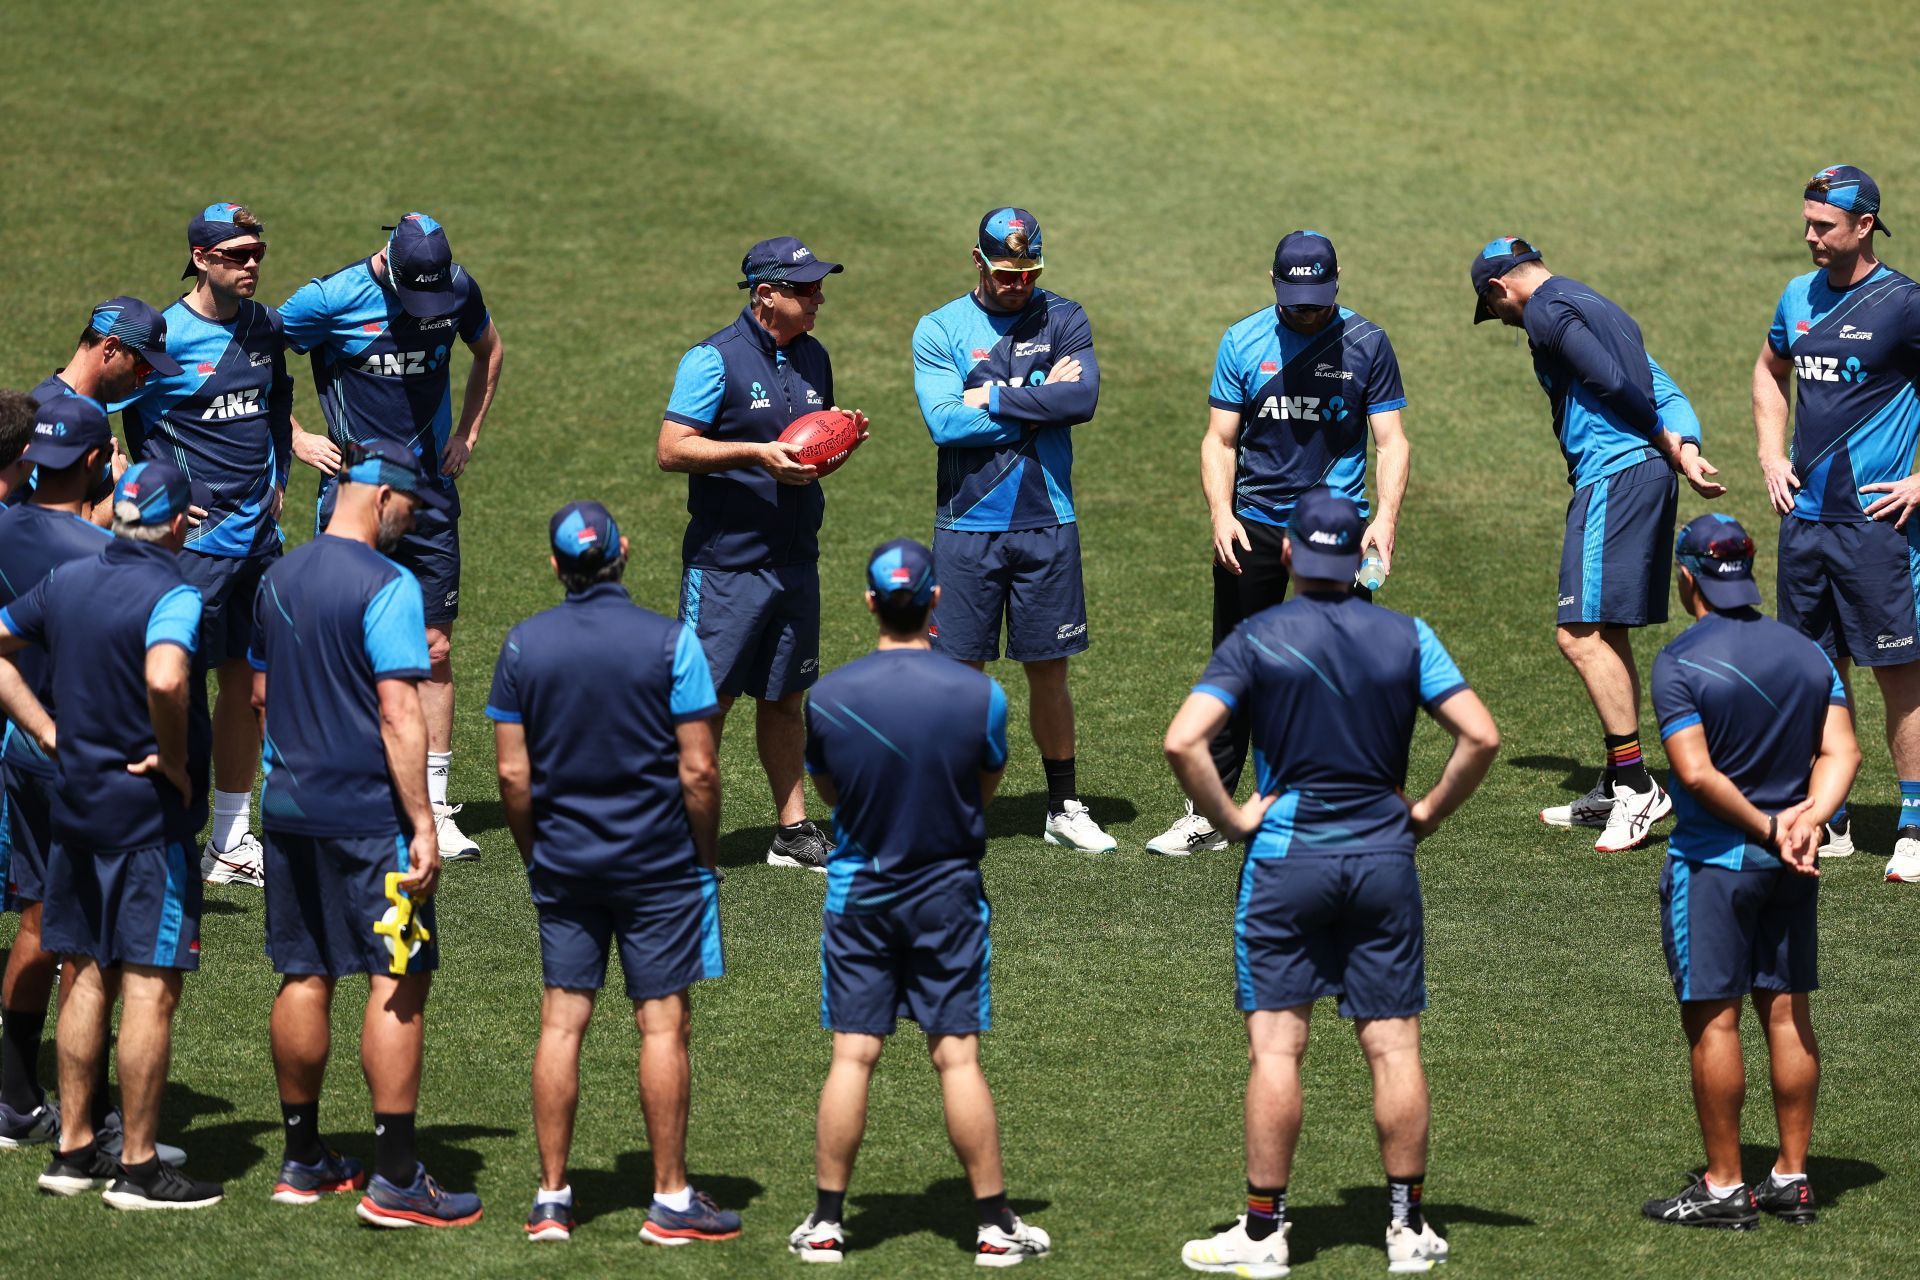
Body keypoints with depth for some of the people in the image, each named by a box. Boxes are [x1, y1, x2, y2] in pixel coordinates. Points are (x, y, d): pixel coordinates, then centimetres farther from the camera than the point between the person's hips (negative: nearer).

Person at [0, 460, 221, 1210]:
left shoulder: (66, 583, 6)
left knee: (85, 975, 15)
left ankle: (74, 1151, 20)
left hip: (75, 803, 8)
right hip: (151, 812, -8)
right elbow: (165, 679, -35)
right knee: (151, 986, -2)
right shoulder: (171, 596, -17)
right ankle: (137, 1168, 1)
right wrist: (175, 761, -19)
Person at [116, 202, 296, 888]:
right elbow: (126, 419, -8)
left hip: (258, 532, 7)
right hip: (196, 540, -7)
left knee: (247, 683, 11)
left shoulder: (266, 328, 9)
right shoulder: (166, 336, -12)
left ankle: (231, 842, 20)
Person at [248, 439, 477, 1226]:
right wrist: (423, 824, -18)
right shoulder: (386, 586, -14)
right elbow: (399, 713, -19)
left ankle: (302, 1159, 21)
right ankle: (395, 1179, -7)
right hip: (370, 815, -8)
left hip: (290, 808, 8)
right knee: (398, 982, -4)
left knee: (304, 978, 14)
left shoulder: (278, 579, 10)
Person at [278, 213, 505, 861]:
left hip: (431, 492, 3)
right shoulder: (333, 298, -14)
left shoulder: (459, 289, -1)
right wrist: (295, 438, -4)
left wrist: (467, 432, 12)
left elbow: (489, 350, 21)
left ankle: (435, 809, 8)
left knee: (434, 650, 2)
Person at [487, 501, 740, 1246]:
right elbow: (698, 771, -10)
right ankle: (671, 1200, 6)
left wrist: (534, 857, 13)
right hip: (659, 863, -3)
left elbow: (513, 775, 0)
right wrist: (705, 856, 4)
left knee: (561, 1022, 6)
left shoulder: (523, 646, -2)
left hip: (563, 863, 3)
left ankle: (552, 1199, 8)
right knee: (663, 1022, 2)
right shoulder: (670, 642, -9)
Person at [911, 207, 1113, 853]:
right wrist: (1040, 403, -10)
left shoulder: (1063, 319, 4)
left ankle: (1064, 807, 18)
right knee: (961, 673, 1)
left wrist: (992, 400, -12)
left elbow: (1083, 399, -12)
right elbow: (944, 422, -13)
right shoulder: (939, 330, 0)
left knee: (1049, 671, 8)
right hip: (967, 527, -1)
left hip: (1047, 525, 1)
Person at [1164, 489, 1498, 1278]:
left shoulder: (1257, 639, -6)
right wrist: (1428, 812, 5)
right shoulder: (1405, 637, 0)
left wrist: (1229, 820, -5)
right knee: (1393, 1047, 6)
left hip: (1285, 858, -2)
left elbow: (1183, 742, -17)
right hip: (1384, 859, 2)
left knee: (1276, 1046, 0)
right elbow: (1481, 736, -6)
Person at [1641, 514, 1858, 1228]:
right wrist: (1809, 820, -13)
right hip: (1790, 871, 6)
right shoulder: (1807, 653, 6)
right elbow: (1840, 752, -2)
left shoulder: (1680, 664, -13)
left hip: (1713, 860, -6)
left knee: (1713, 1019, -1)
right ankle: (1792, 1178, 15)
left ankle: (1724, 1187, 2)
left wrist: (1766, 827, -13)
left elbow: (1697, 773, -20)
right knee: (1787, 1011, 10)